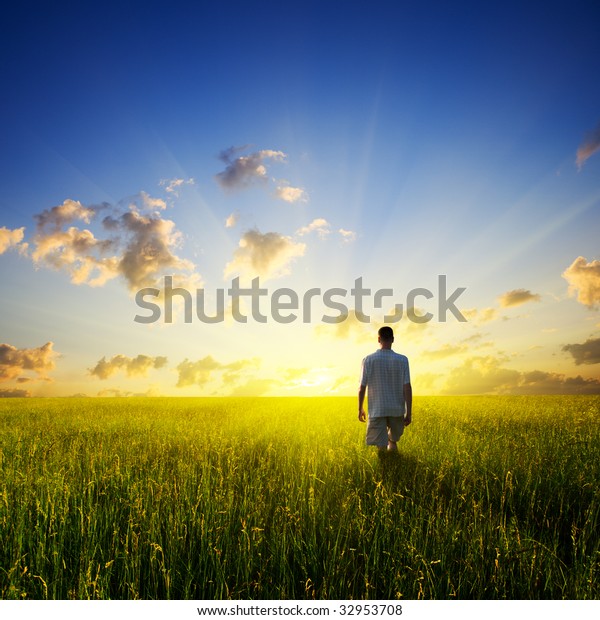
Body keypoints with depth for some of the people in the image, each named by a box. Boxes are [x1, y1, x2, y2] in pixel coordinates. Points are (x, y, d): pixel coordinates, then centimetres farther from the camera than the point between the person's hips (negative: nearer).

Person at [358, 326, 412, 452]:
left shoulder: (368, 360, -6)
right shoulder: (402, 360, -5)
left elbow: (362, 388, -2)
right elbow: (407, 388, -6)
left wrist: (360, 409, 11)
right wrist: (409, 413, 1)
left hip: (377, 410, -2)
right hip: (397, 409, 2)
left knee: (381, 445, 1)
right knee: (393, 439, 26)